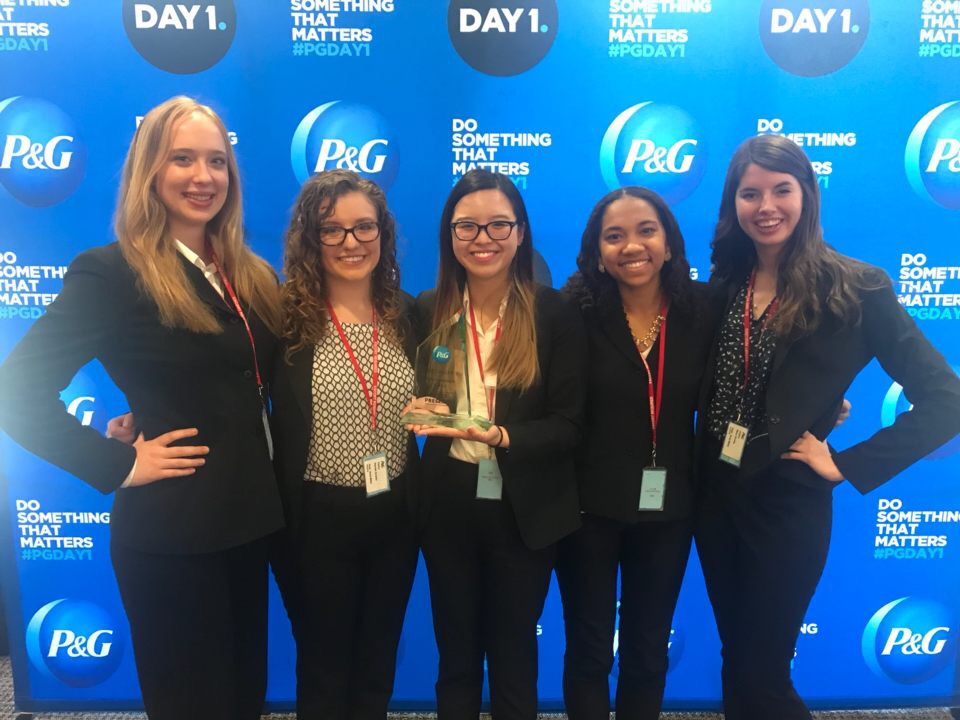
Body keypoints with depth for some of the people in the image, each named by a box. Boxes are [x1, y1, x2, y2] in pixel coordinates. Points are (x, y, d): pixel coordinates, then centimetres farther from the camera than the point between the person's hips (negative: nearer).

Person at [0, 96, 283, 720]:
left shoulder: (251, 275, 7)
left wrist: (270, 462, 1)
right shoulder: (111, 272, -12)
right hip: (169, 530, -6)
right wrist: (117, 465, -17)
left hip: (249, 516, 6)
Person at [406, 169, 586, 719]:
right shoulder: (427, 311, 0)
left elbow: (569, 424, -10)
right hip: (448, 507, 2)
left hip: (526, 510, -2)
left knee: (514, 655, 17)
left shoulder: (556, 314, -8)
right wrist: (424, 413, -14)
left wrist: (501, 437, -25)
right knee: (455, 654, 18)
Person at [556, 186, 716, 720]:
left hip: (670, 507, 3)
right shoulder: (576, 313, -13)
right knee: (589, 647, 15)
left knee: (649, 647, 21)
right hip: (589, 506, -2)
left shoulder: (703, 309, -4)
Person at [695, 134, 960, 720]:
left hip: (786, 506, -4)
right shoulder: (724, 285, 2)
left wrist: (849, 466, -13)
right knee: (737, 659, 21)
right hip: (714, 497, 5)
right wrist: (699, 467, -1)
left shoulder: (857, 288, -11)